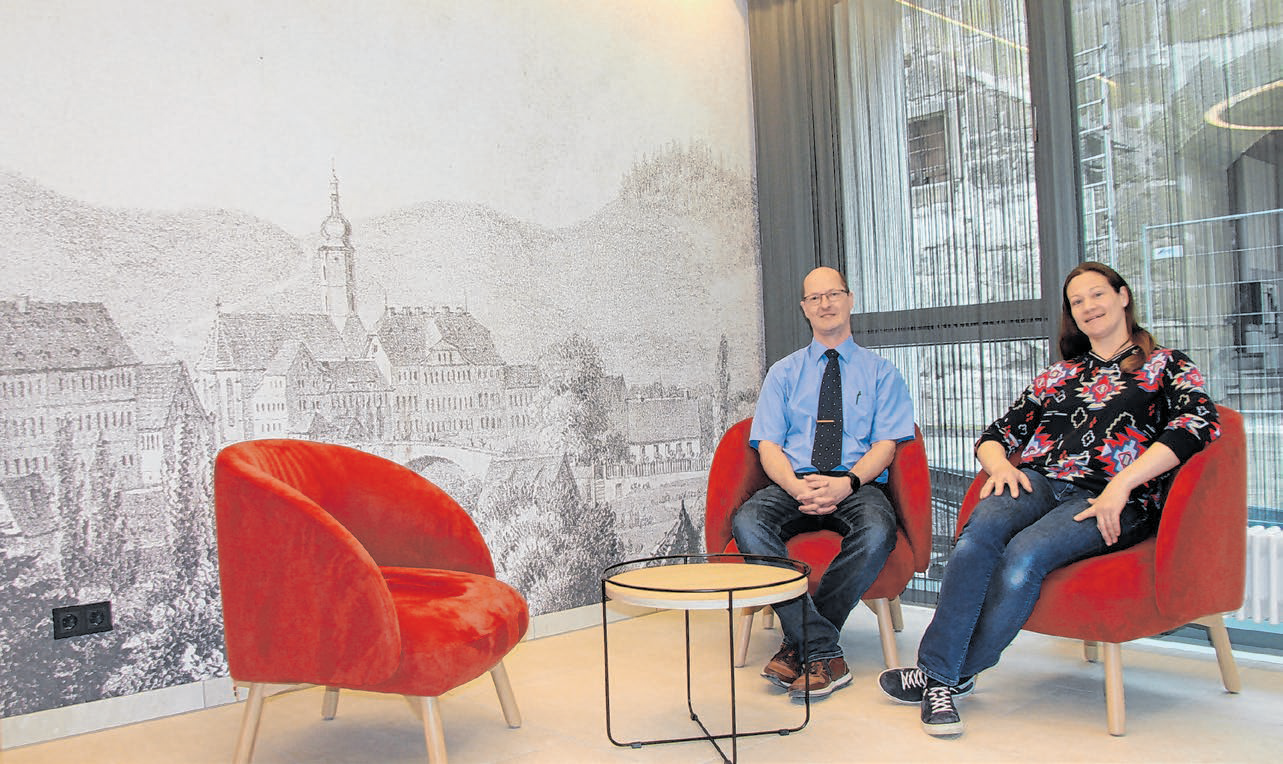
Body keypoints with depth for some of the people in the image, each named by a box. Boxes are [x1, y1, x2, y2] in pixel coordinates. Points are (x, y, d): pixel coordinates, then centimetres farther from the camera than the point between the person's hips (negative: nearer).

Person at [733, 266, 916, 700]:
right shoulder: (783, 372, 17)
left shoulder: (880, 372, 15)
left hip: (858, 486, -1)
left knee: (877, 531, -36)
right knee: (747, 522, -32)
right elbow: (768, 445, 6)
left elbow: (886, 444, 3)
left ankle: (800, 644, -21)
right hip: (793, 483, 1)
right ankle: (824, 653, -28)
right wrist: (797, 487, -16)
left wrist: (847, 482, -18)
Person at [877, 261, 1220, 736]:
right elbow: (995, 435, 24)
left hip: (1110, 501, -3)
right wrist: (1001, 465, -2)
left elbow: (1200, 420, -5)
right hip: (1038, 482, 3)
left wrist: (1123, 482, -17)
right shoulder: (1057, 376, 28)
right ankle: (940, 676, -32)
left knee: (1026, 553, -34)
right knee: (982, 528, -32)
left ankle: (952, 674, -20)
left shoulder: (1167, 365, 16)